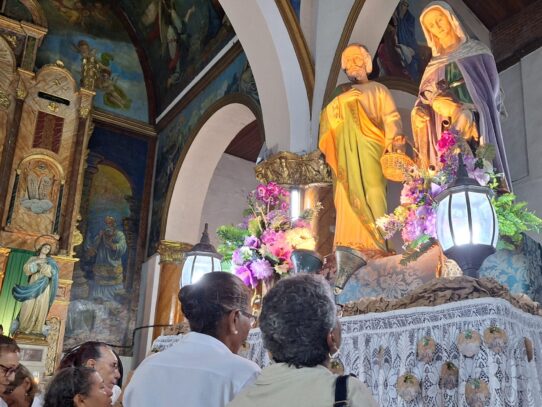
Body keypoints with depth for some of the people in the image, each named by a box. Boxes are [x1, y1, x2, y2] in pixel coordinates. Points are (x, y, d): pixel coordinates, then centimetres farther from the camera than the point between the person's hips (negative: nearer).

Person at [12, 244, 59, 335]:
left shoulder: (50, 261, 13)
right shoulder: (33, 258, 17)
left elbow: (51, 272, -3)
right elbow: (25, 268, 3)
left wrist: (42, 265, -9)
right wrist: (36, 262, -7)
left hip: (44, 286, -1)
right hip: (33, 284, 1)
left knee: (41, 306, -8)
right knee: (29, 305, -6)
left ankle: (36, 329, -9)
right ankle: (24, 327, -2)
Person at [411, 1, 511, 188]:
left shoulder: (477, 50, 13)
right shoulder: (435, 64, 21)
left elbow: (492, 84, 3)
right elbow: (424, 96, 15)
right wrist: (420, 110, -9)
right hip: (447, 129, 3)